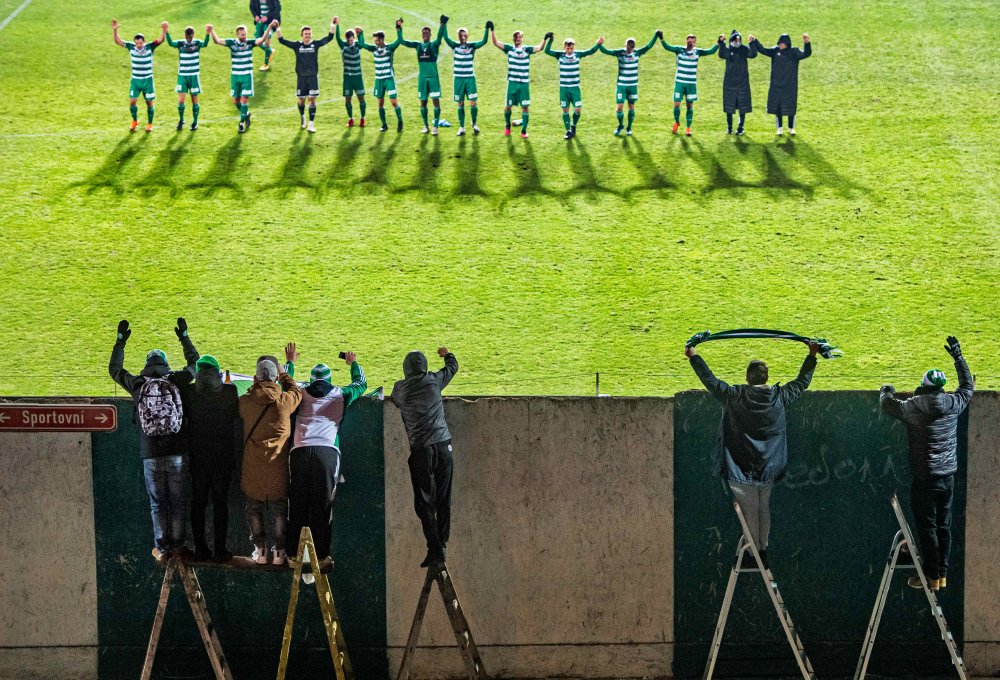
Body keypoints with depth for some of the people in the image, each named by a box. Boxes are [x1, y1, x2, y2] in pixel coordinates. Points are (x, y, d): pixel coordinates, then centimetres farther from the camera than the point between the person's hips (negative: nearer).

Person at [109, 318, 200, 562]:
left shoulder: (138, 385, -1)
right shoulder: (175, 381, -2)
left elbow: (114, 369, 17)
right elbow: (194, 362, 16)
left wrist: (121, 341, 24)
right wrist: (184, 337, 27)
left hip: (150, 455, 0)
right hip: (176, 452, 0)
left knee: (157, 502, 6)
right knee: (178, 500, 7)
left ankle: (162, 548, 7)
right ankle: (177, 545, 9)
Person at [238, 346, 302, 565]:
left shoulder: (246, 401, -7)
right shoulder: (285, 401, -8)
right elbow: (296, 391, 14)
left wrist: (256, 384, 21)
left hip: (253, 464, 0)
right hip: (278, 465, 0)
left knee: (254, 507, 12)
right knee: (279, 508, 10)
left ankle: (260, 550, 13)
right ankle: (279, 551, 10)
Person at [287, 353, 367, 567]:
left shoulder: (301, 394, 17)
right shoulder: (340, 395, 15)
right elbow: (361, 384, 34)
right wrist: (353, 363, 49)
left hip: (299, 452, 1)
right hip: (327, 452, -1)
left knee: (297, 504, 4)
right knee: (322, 507, -1)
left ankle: (293, 553, 4)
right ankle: (321, 555, -3)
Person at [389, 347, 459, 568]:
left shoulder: (400, 389, -2)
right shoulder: (433, 381, 2)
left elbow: (393, 400, 21)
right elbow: (453, 366, 21)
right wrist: (447, 354, 43)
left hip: (421, 450, -2)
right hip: (443, 445, 2)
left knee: (425, 502, 1)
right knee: (443, 500, 10)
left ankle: (435, 549, -9)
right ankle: (442, 544, 11)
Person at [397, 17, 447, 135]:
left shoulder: (434, 45, -2)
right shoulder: (418, 45, 8)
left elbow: (439, 37, -24)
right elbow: (401, 41, 4)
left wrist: (442, 25, -38)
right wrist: (399, 29, -7)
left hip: (433, 76, -4)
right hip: (422, 77, 4)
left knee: (436, 101, -5)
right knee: (423, 102, 7)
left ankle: (435, 126, -1)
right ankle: (425, 126, 17)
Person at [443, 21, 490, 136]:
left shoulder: (472, 46, 0)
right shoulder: (455, 46, 0)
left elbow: (484, 41, -12)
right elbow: (446, 38, -14)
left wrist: (487, 29, -24)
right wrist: (444, 25, -25)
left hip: (470, 78, -1)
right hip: (458, 78, 1)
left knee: (473, 103, -7)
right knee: (460, 104, 4)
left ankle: (474, 124, 15)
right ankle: (461, 128, 12)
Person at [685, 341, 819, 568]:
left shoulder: (733, 396, -10)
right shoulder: (779, 396, -3)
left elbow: (710, 380, 2)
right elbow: (802, 381, 12)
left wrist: (694, 357, 15)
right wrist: (812, 356, 25)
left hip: (741, 467, -3)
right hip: (767, 468, 3)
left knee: (749, 510, 4)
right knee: (764, 508, 15)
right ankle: (763, 551, 18)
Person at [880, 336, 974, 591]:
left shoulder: (913, 408, -14)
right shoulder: (953, 405, -3)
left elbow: (887, 404, 3)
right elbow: (968, 386, 18)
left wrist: (887, 390, 26)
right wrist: (958, 357, 27)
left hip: (925, 479, -5)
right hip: (948, 477, 5)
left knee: (927, 528, 2)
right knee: (944, 526, 13)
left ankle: (931, 576, 5)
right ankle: (942, 574, 19)